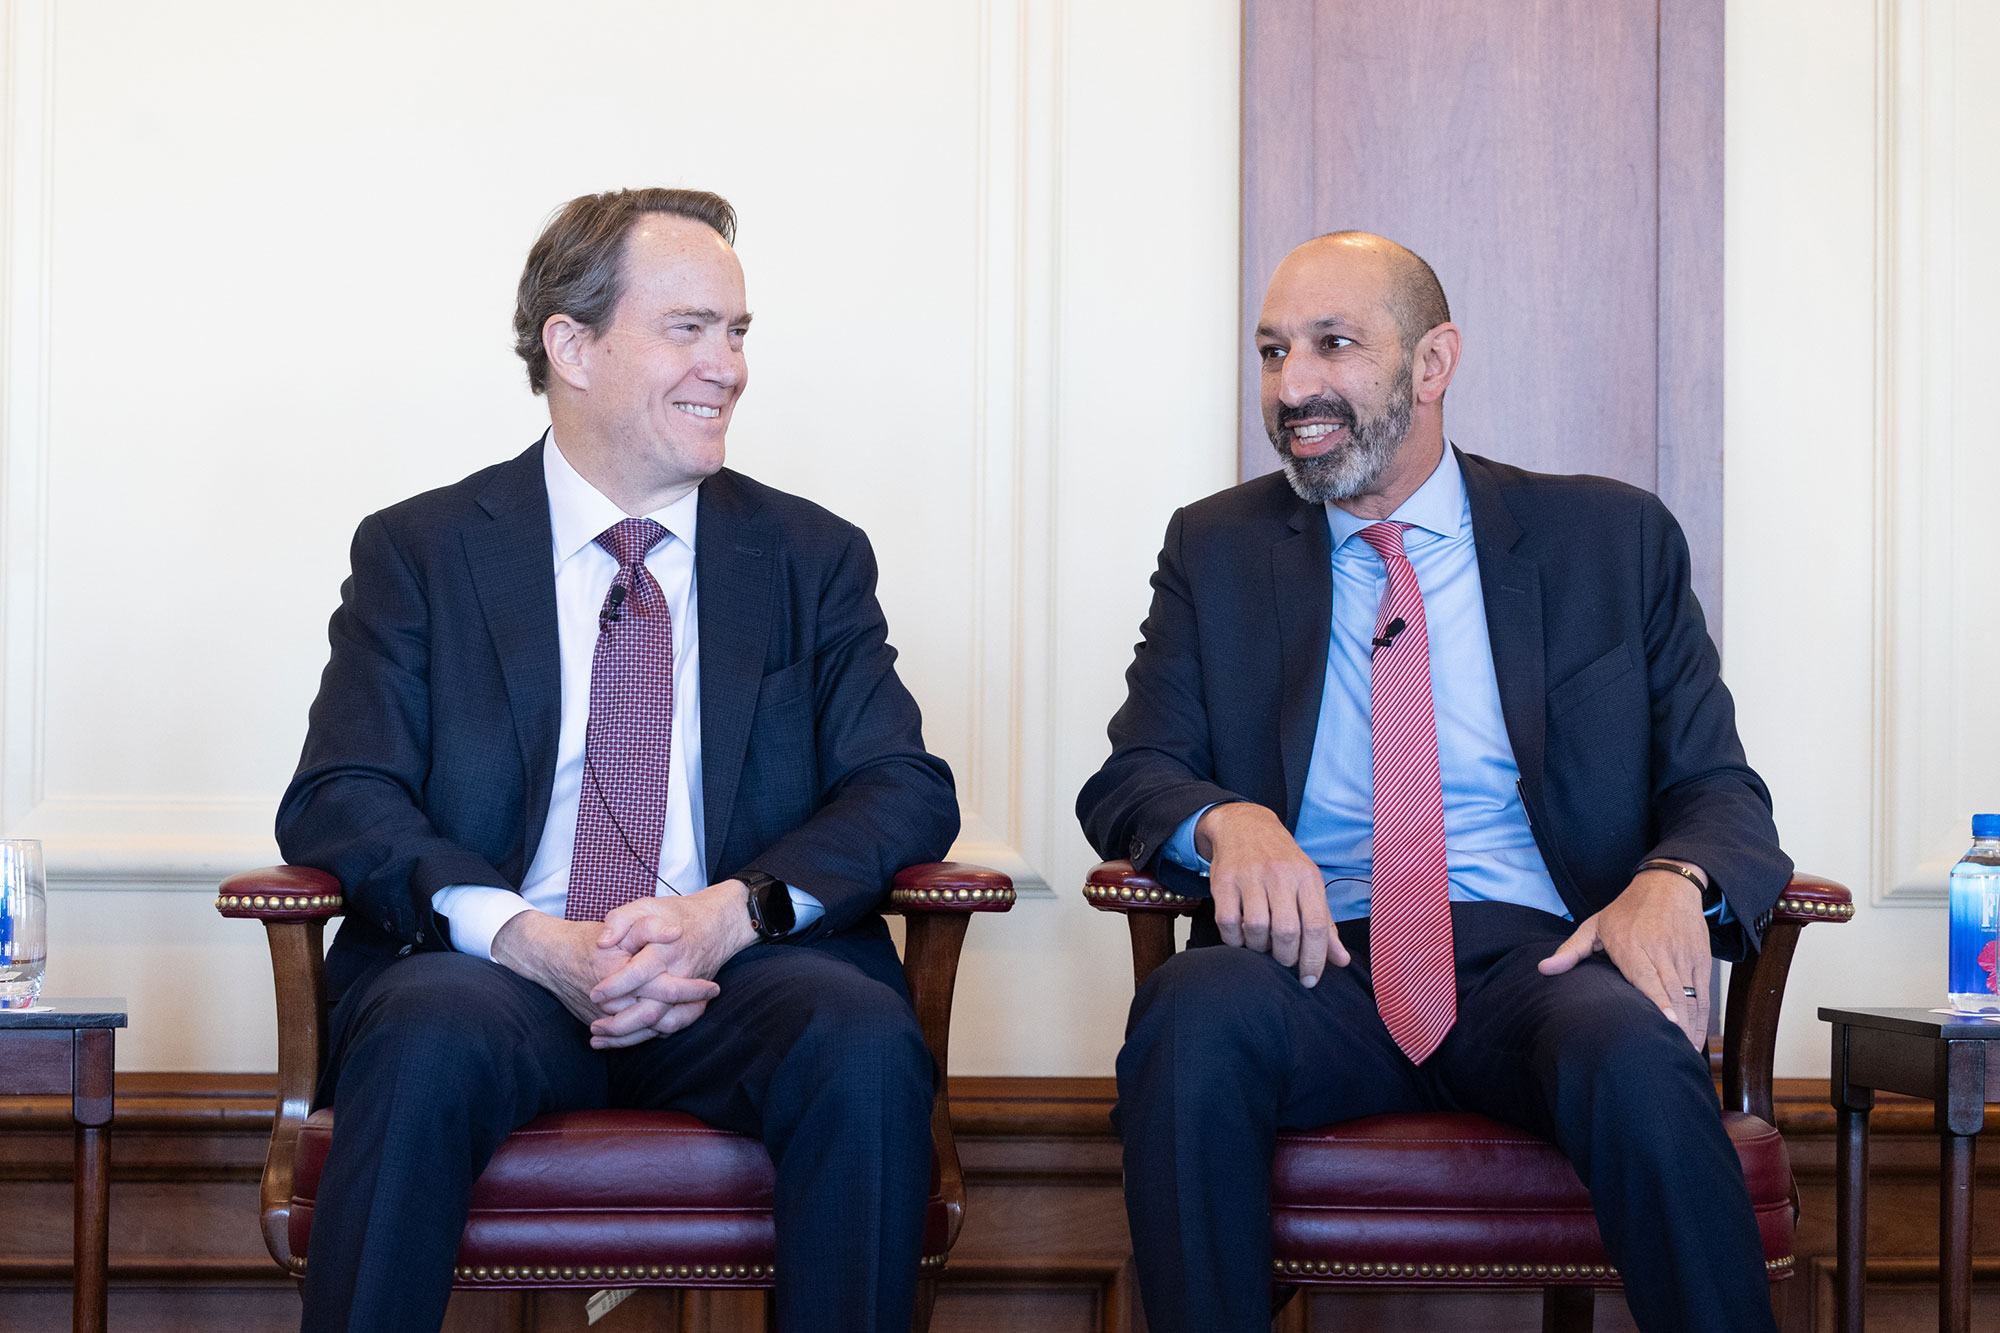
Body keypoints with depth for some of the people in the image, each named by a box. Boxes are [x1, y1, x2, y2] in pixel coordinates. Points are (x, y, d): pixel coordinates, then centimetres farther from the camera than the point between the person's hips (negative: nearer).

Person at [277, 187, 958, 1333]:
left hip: (746, 979, 2)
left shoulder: (816, 558, 15)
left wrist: (733, 911, -15)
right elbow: (337, 803, -1)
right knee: (428, 1042, -35)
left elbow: (907, 788, 5)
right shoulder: (419, 552, 10)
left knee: (868, 1046, -30)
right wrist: (532, 940, -19)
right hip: (495, 977, -1)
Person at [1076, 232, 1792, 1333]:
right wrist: (1226, 821, -16)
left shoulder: (1615, 540, 11)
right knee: (1192, 1012, -34)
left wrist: (1674, 881, -16)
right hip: (1322, 962, 1)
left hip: (1541, 963, 0)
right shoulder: (1218, 551, 15)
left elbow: (1718, 787, 9)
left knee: (1632, 1053, -35)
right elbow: (1128, 780, 9)